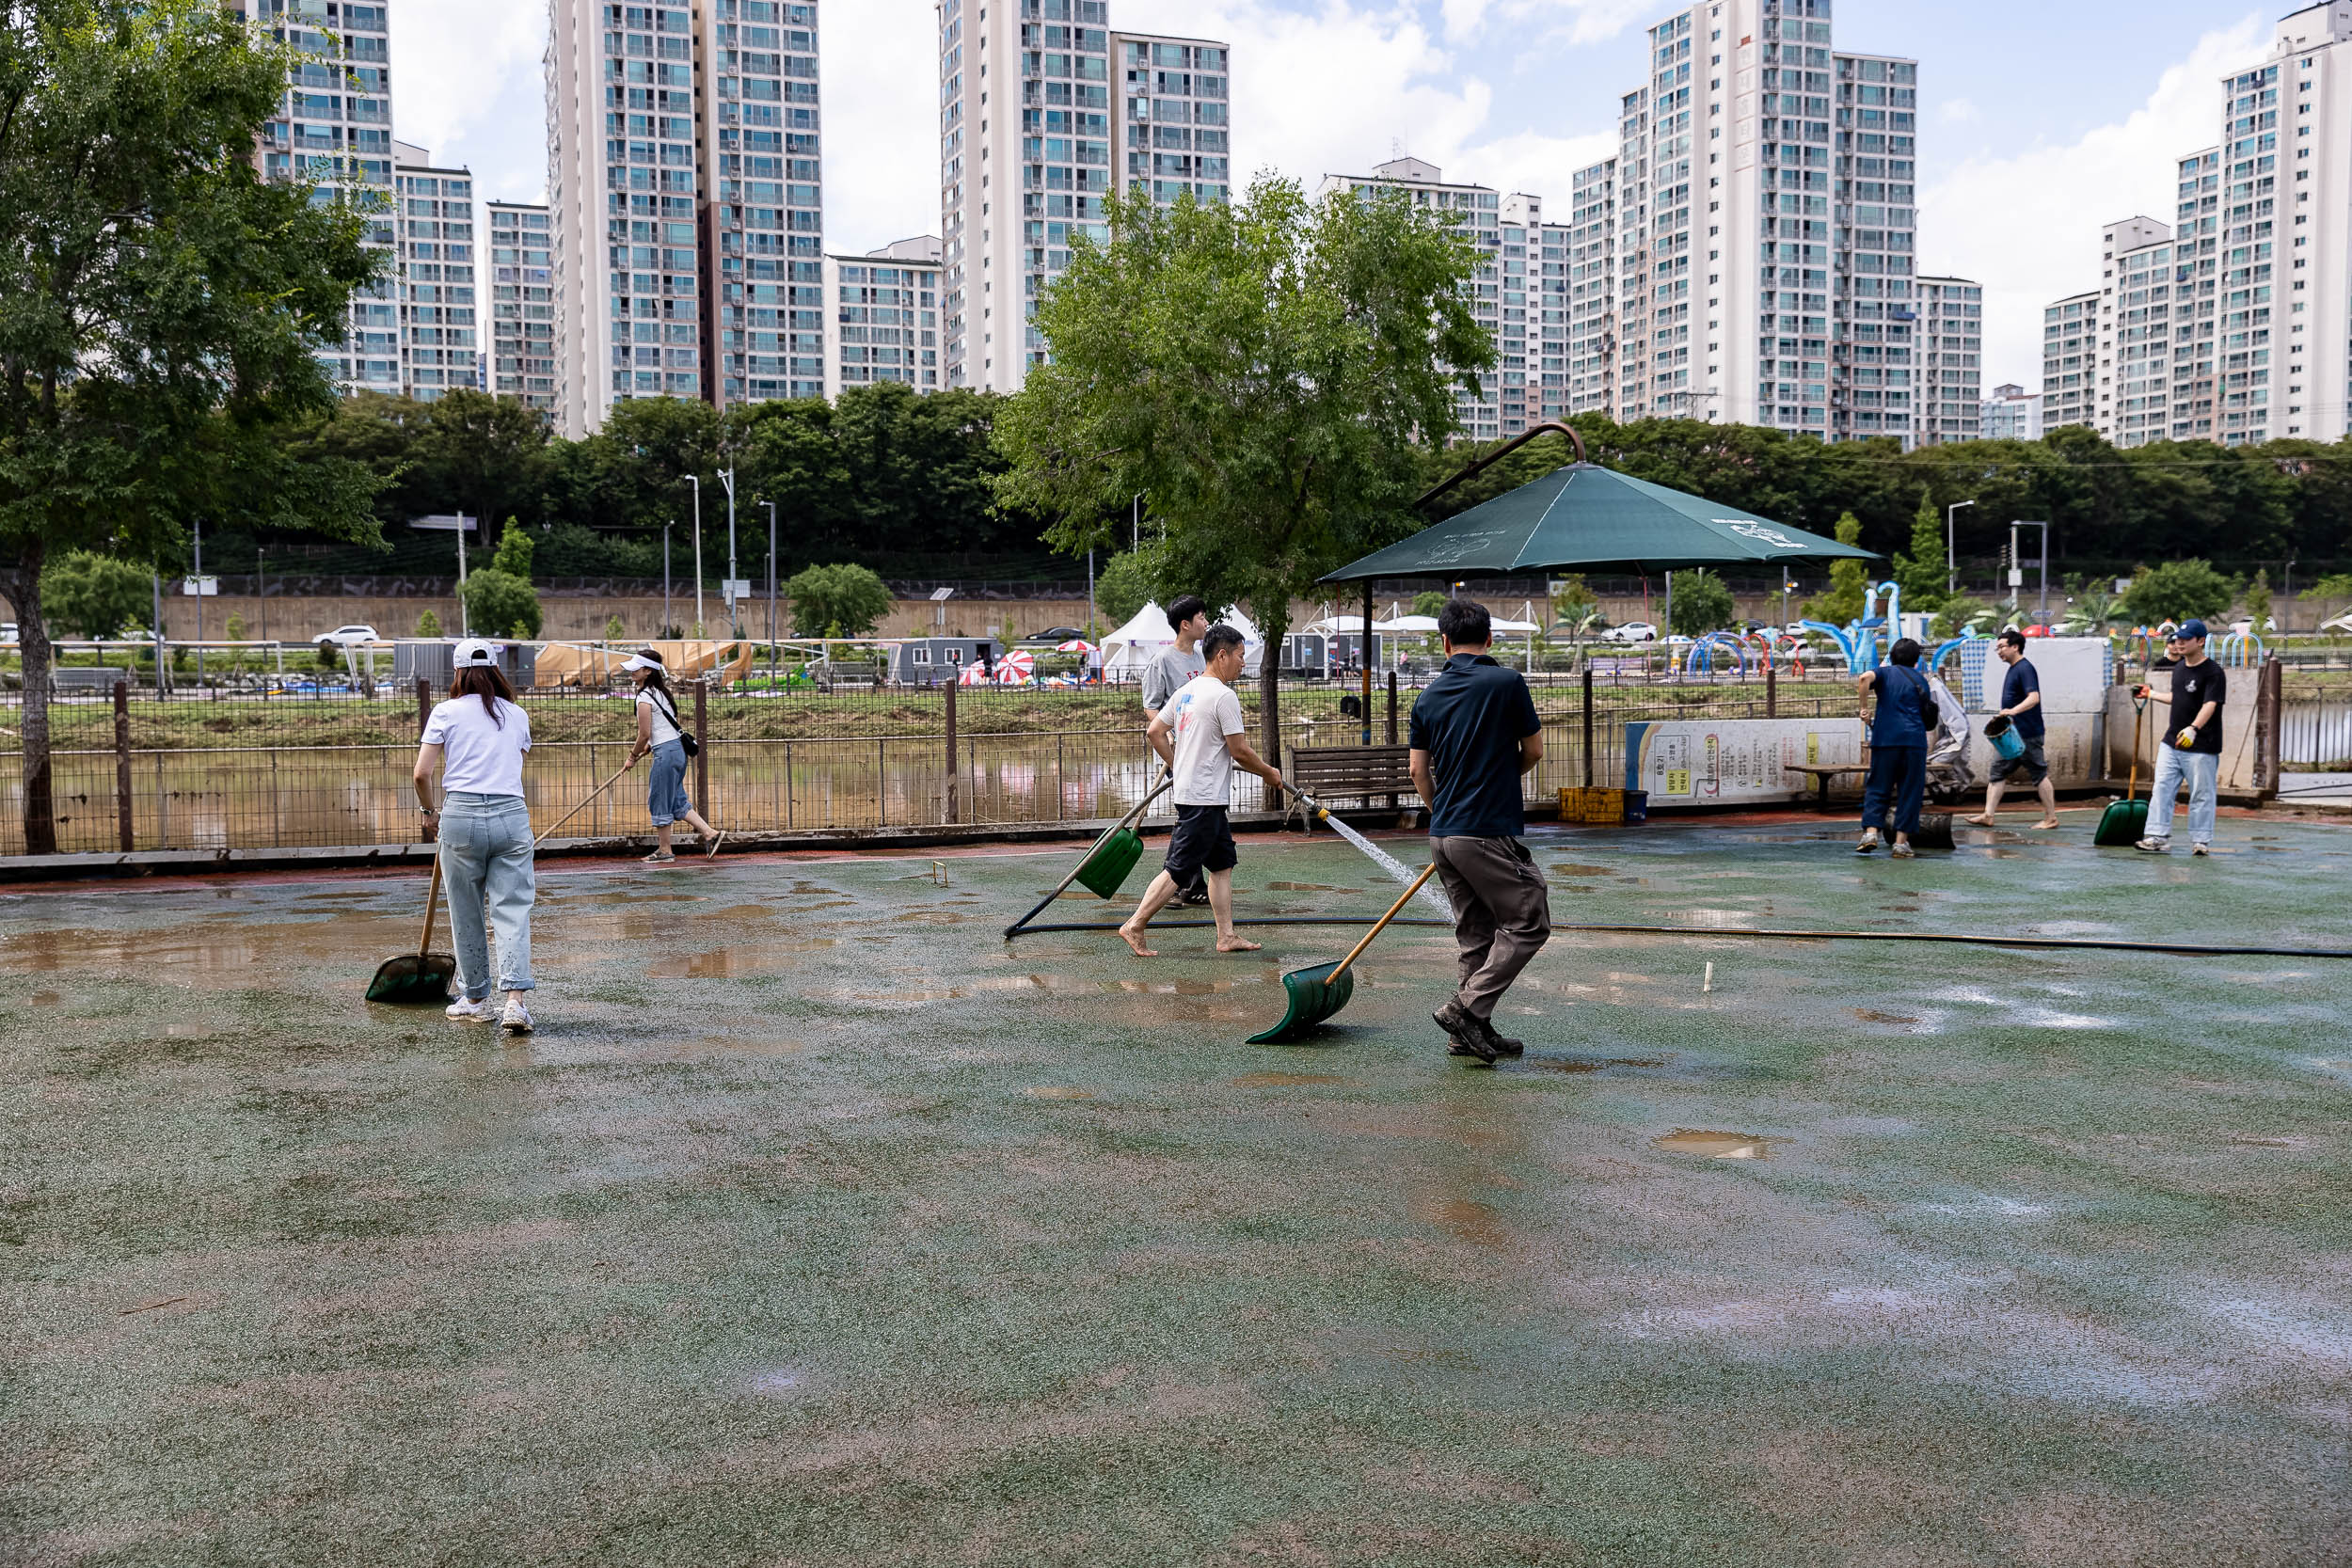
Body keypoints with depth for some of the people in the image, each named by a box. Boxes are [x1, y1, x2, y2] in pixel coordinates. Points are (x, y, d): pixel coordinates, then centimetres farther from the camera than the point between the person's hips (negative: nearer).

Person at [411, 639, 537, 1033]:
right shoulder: (518, 715, 12)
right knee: (512, 912, 0)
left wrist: (429, 812, 14)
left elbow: (422, 773, -2)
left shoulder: (446, 712, 3)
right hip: (512, 814, 2)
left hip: (461, 814, -2)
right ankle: (514, 1001, -13)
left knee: (466, 914, 12)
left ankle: (475, 1000, 22)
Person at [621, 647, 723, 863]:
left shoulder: (644, 697, -14)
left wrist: (633, 757, 0)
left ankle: (664, 851, 11)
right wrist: (644, 751, 21)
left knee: (659, 802, 3)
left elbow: (644, 734, -14)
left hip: (665, 752, -9)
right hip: (677, 747, 9)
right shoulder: (661, 691, 14)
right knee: (677, 801, 15)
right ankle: (710, 833, 10)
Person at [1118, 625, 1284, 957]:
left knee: (1223, 864, 13)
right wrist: (1270, 774, 1)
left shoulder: (1186, 691, 12)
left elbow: (1154, 733, 14)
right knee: (1179, 870, -5)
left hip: (1188, 790, 10)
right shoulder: (1223, 696, -15)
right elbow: (1239, 751, -14)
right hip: (1205, 799, -10)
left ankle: (1227, 936, 14)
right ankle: (1135, 926, -2)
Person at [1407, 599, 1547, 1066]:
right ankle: (1466, 1009, -6)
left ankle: (1472, 1032, 15)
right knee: (1529, 922, 2)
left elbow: (1418, 770, 10)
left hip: (1444, 835, 7)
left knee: (1475, 934, 14)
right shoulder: (1507, 682, -8)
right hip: (1491, 832, -7)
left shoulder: (1428, 695, 7)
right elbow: (1534, 752, 1)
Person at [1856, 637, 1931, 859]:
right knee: (1909, 791, 6)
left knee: (1878, 787, 6)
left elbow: (1866, 678, -15)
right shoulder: (1920, 680, 14)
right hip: (1914, 739, 1)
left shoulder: (1885, 672, 9)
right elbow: (1927, 716, 14)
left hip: (1885, 739, -1)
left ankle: (1870, 831, -12)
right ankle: (1901, 841, 1)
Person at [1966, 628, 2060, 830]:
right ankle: (1988, 815, 3)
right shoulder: (2014, 669, 16)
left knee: (2039, 775, -1)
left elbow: (2034, 698, -28)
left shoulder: (2025, 669, -14)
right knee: (1998, 772, 5)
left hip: (2028, 735, -10)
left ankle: (2051, 818, 6)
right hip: (2013, 734, 10)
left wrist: (2013, 710, -42)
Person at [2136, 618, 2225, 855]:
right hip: (2171, 742, 8)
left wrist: (2193, 728, -42)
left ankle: (2201, 841, 10)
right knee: (2162, 789, 2)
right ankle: (2159, 836, 4)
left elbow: (2209, 705, -27)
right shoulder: (2179, 668, 11)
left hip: (2202, 747, -7)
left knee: (2201, 795, 1)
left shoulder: (2213, 673, -13)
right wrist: (2152, 694, 34)